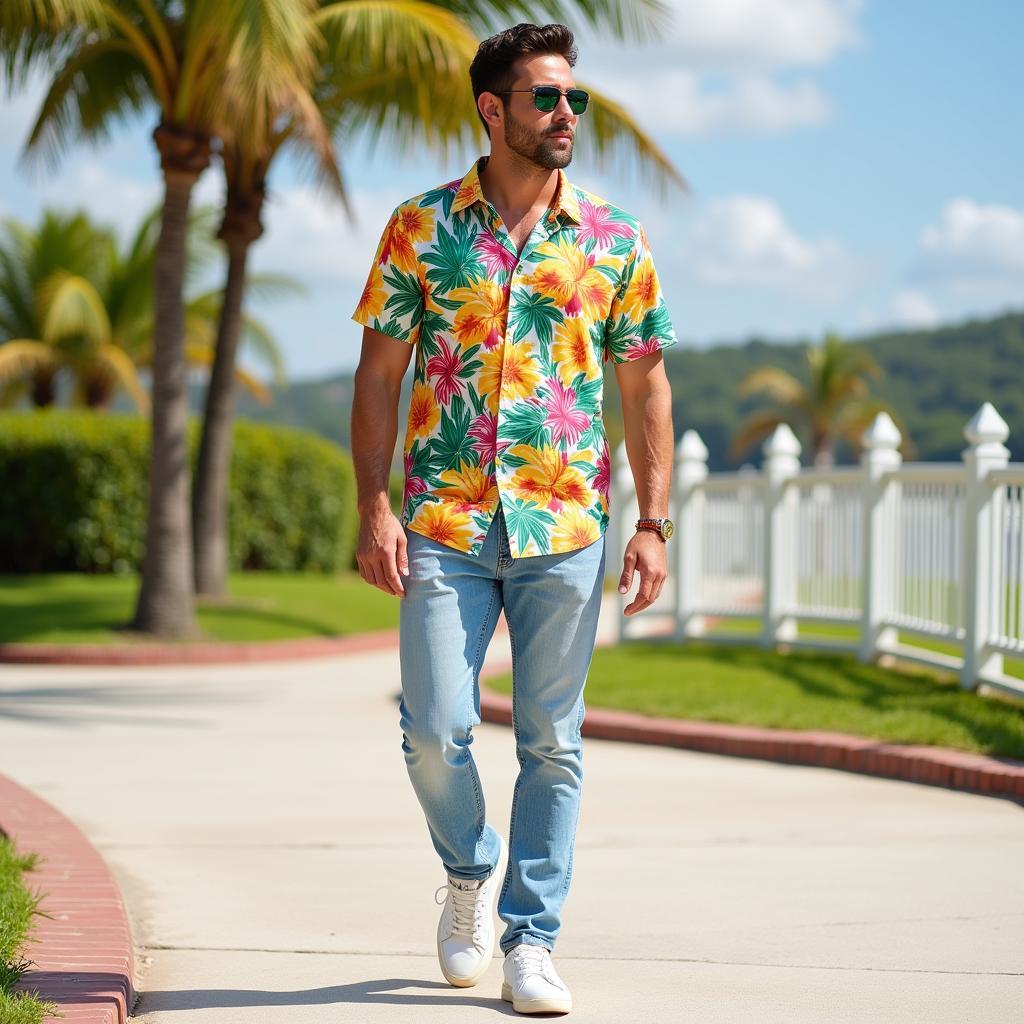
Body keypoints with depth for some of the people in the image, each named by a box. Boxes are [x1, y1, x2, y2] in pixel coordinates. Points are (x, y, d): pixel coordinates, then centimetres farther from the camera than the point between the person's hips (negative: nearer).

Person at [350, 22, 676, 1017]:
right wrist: (374, 508, -6)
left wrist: (652, 523, 1)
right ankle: (471, 871, 24)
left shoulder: (614, 241, 5)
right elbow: (378, 375, 3)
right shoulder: (423, 227, 2)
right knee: (436, 730, -5)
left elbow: (645, 387, 8)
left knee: (551, 744, 3)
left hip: (566, 530, 1)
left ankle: (530, 941, 13)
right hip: (443, 526, -1)